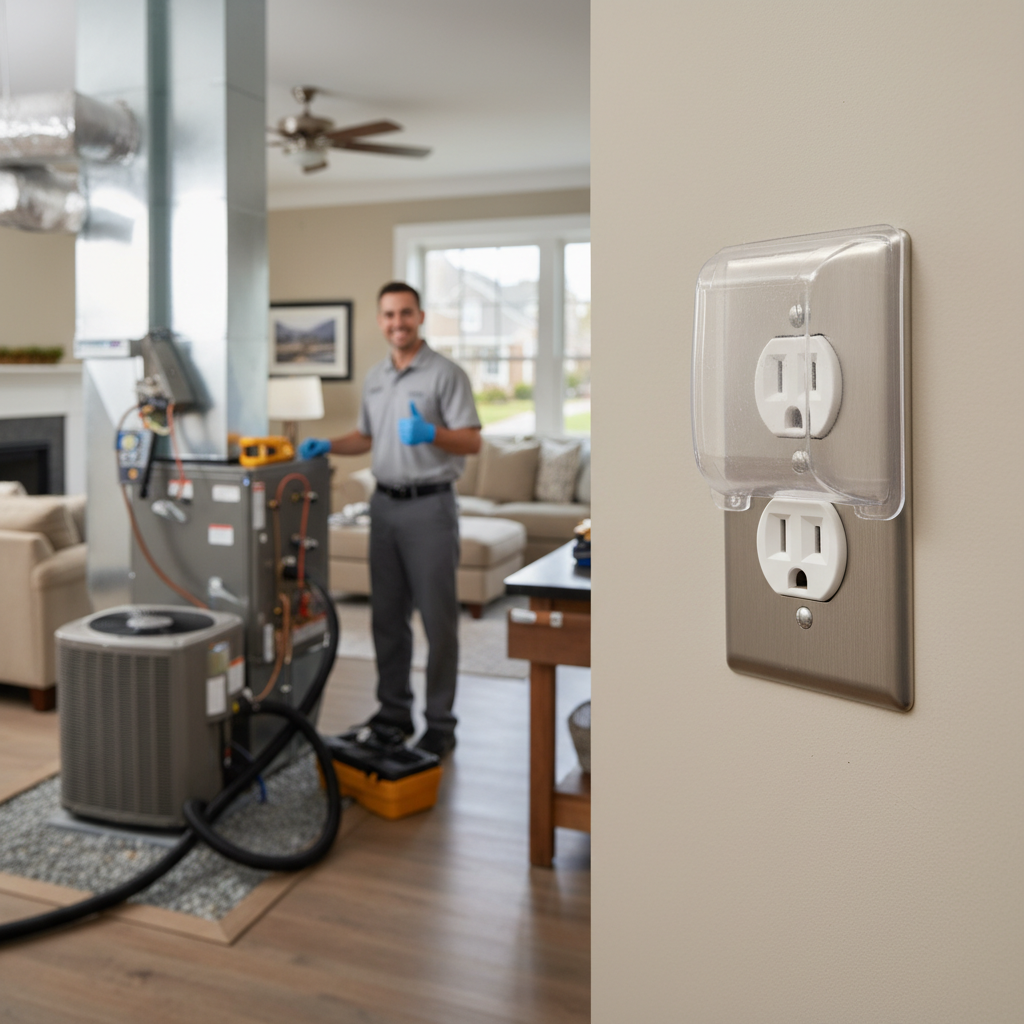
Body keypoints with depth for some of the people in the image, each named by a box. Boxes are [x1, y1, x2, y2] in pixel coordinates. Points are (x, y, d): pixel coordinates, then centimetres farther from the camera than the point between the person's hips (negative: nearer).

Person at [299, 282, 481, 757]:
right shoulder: (374, 377, 14)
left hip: (429, 506, -6)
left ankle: (440, 722, 8)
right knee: (387, 615, 11)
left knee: (437, 618, -2)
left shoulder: (446, 373, -7)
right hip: (384, 504, 7)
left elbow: (472, 441, -12)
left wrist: (429, 434, -29)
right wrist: (326, 446, 7)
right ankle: (394, 709, 24)